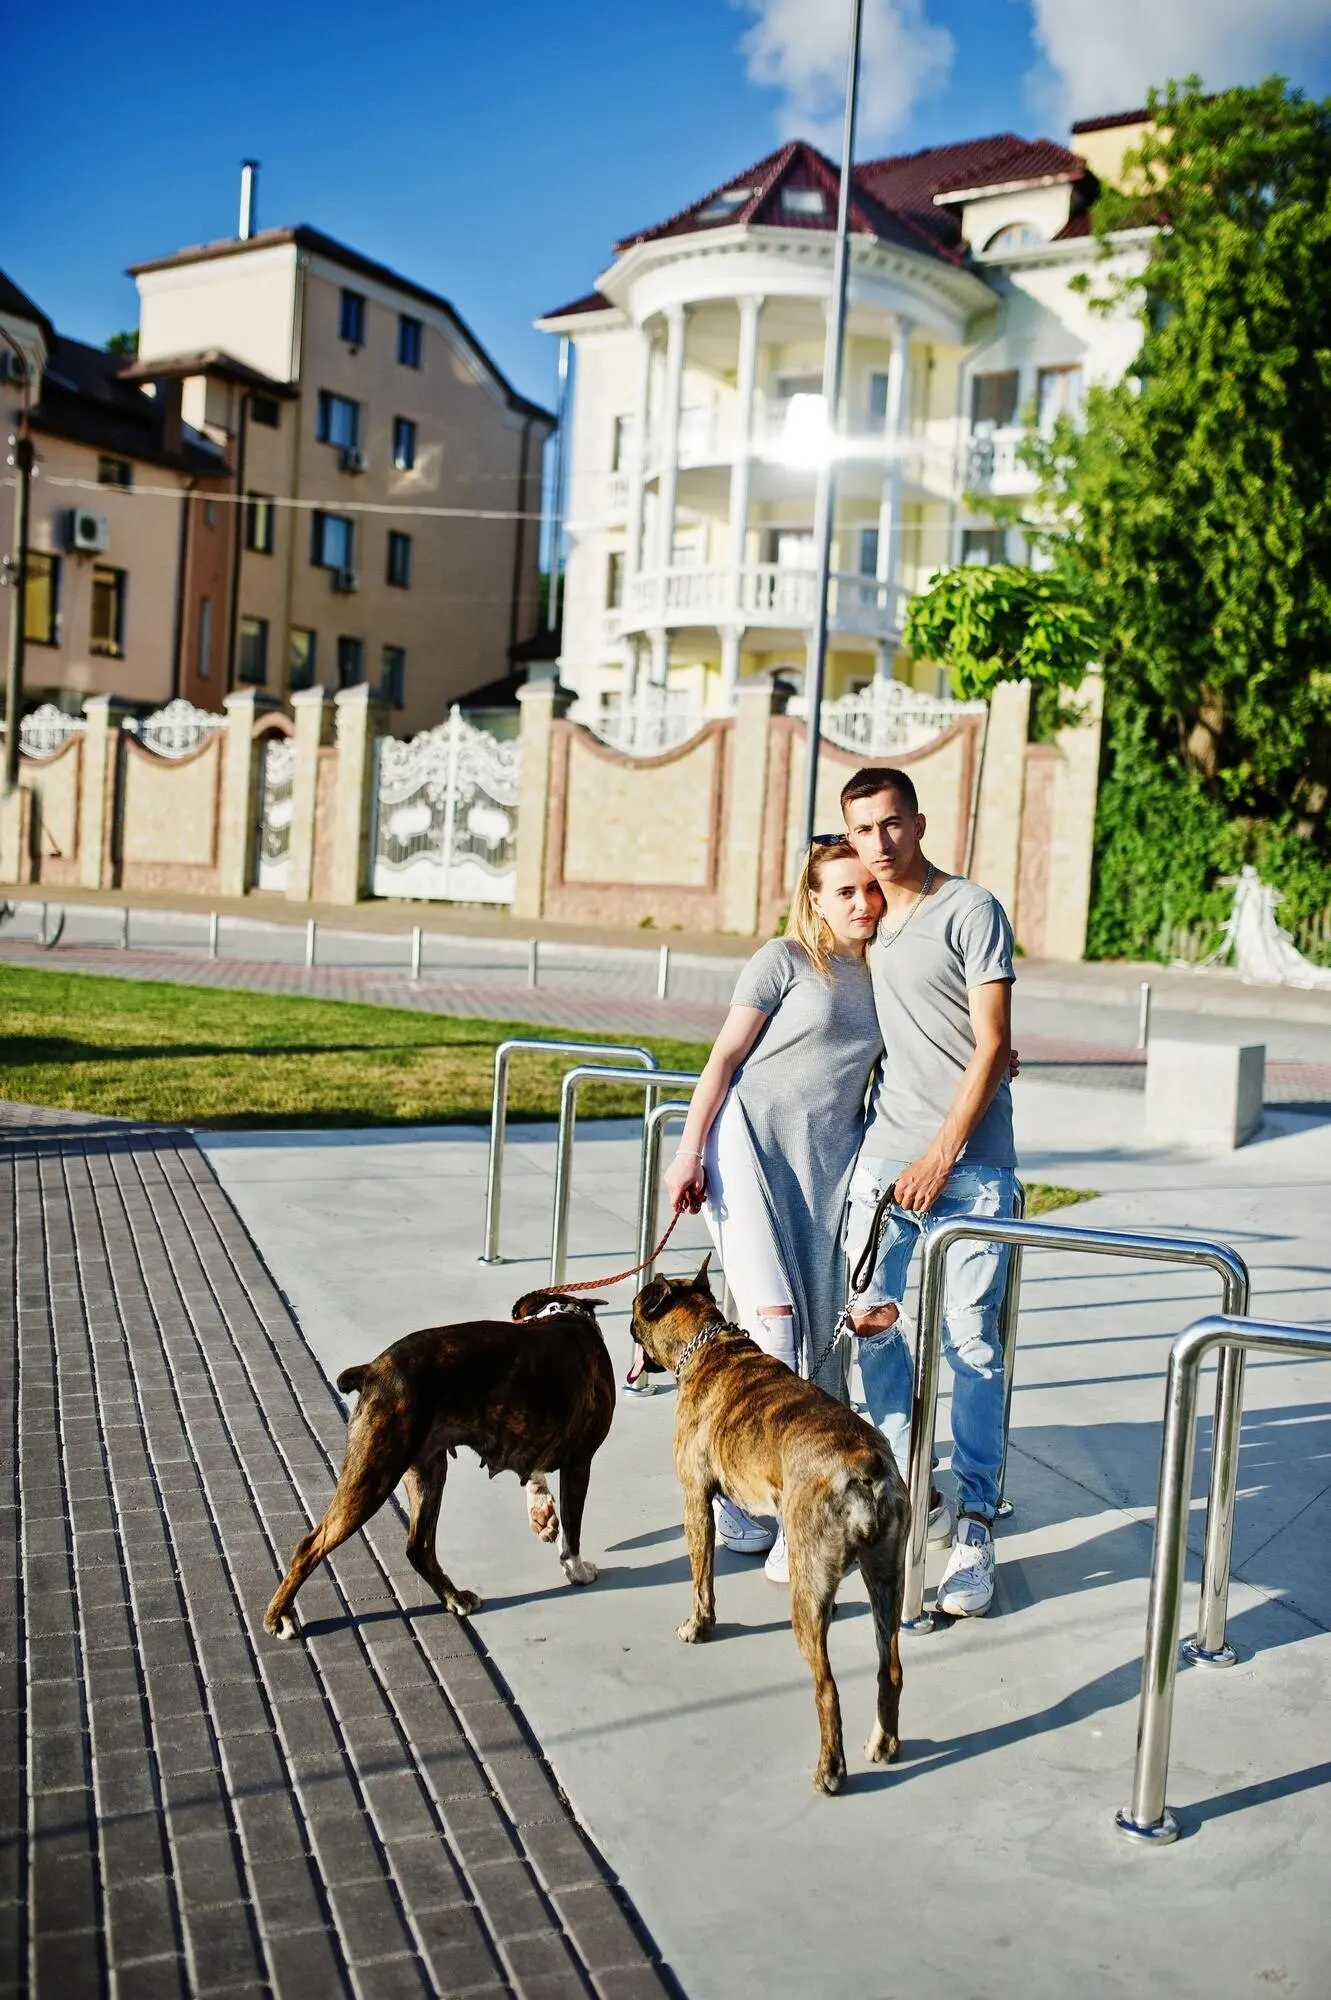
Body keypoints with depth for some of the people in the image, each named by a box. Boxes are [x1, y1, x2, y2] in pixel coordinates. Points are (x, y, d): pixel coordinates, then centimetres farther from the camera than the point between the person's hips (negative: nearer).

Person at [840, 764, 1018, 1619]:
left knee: (971, 1339, -3)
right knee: (872, 1320, 5)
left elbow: (992, 1047, -10)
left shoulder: (972, 910, -6)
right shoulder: (868, 922, 13)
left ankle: (973, 1523, 5)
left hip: (969, 1163, -6)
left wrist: (941, 1157, -12)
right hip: (885, 1152, 6)